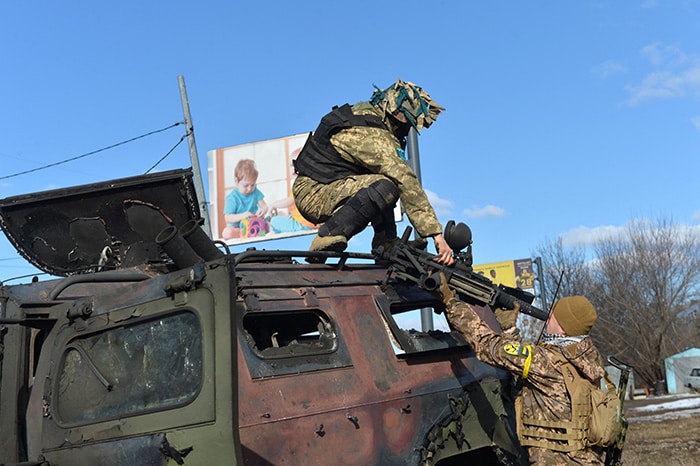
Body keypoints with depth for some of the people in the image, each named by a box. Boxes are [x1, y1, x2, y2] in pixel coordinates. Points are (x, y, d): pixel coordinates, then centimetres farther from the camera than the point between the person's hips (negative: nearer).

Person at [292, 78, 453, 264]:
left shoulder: (363, 111, 10)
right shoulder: (374, 136, -20)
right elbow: (408, 184, -24)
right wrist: (437, 235, -25)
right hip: (314, 195, -10)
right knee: (386, 187, -30)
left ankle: (386, 245, 11)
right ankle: (327, 236, -19)